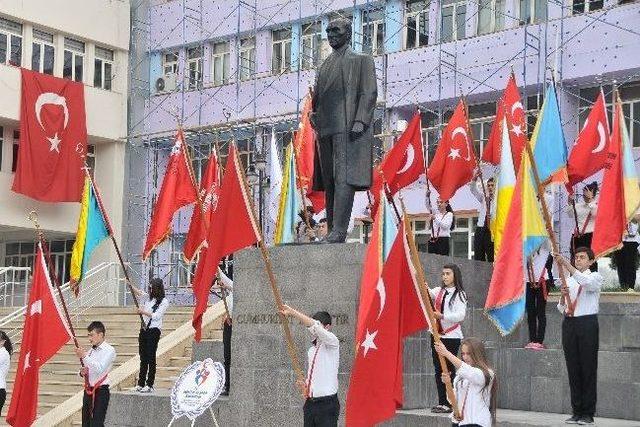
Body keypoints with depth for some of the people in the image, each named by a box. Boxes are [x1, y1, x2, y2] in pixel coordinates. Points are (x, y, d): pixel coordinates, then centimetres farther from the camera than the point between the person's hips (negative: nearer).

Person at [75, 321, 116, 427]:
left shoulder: (109, 350, -7)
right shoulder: (90, 350, 14)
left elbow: (100, 369, -21)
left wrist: (84, 356, -23)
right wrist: (82, 372, -1)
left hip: (100, 391, -7)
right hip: (88, 390, 7)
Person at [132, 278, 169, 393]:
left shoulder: (164, 301, -8)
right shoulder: (149, 298, 12)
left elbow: (156, 316, -15)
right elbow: (139, 293, 29)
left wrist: (143, 311, -14)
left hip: (154, 331, -7)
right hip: (144, 330, 7)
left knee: (151, 358, -5)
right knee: (143, 358, 9)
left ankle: (149, 385, -2)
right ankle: (141, 384, 13)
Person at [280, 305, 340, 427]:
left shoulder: (332, 343, -6)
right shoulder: (311, 350, 17)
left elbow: (315, 326, -22)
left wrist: (292, 312, -22)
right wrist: (305, 385, 5)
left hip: (327, 404, -7)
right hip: (310, 403, 7)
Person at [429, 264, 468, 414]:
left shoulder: (460, 294, -4)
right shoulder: (439, 291, 12)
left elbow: (461, 315, -15)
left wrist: (442, 316, -24)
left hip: (451, 336, -5)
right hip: (437, 334, 6)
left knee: (448, 369, -4)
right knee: (438, 369, 7)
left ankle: (449, 403, 0)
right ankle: (441, 402, 13)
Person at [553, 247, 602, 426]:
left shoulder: (595, 277, 3)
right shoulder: (568, 280, 16)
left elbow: (585, 282, -24)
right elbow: (561, 308, 13)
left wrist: (566, 264, -30)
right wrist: (563, 296, -8)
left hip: (587, 323, -5)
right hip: (569, 323, 5)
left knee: (588, 369, -4)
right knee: (573, 369, 6)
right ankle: (577, 412, 11)